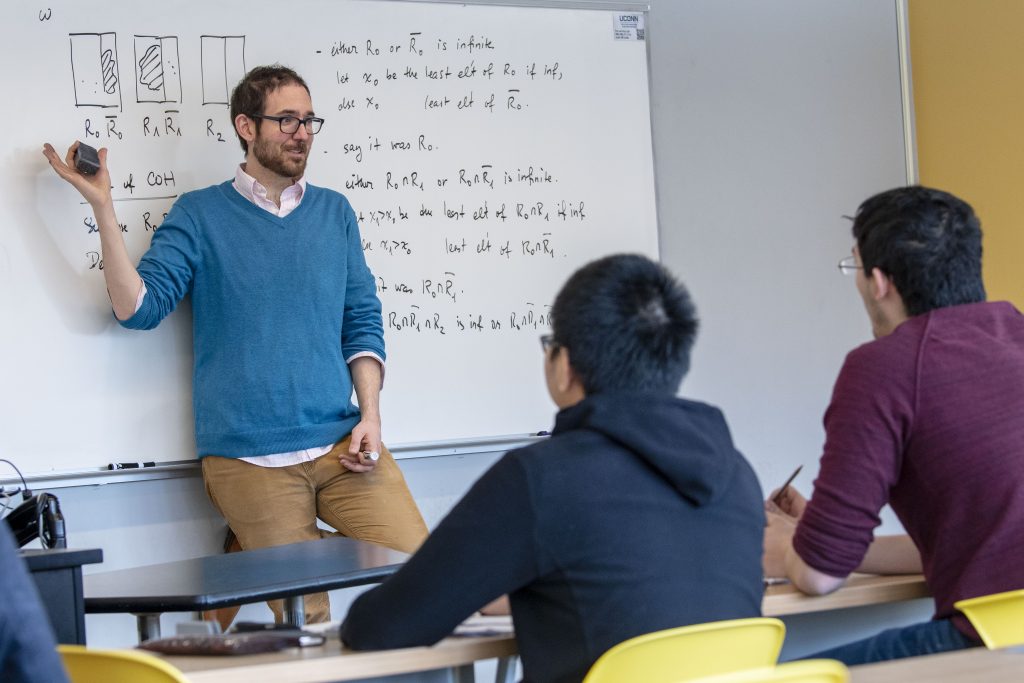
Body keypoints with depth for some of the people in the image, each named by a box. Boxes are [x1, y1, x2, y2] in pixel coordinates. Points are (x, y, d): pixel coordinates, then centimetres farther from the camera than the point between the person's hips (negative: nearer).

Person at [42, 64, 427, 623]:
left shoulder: (333, 212, 14)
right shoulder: (200, 216, 4)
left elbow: (362, 321, 14)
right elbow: (137, 307, -6)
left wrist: (370, 415, 1)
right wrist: (102, 207, -13)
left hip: (342, 446, 3)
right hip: (248, 459, -3)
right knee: (304, 621, -1)